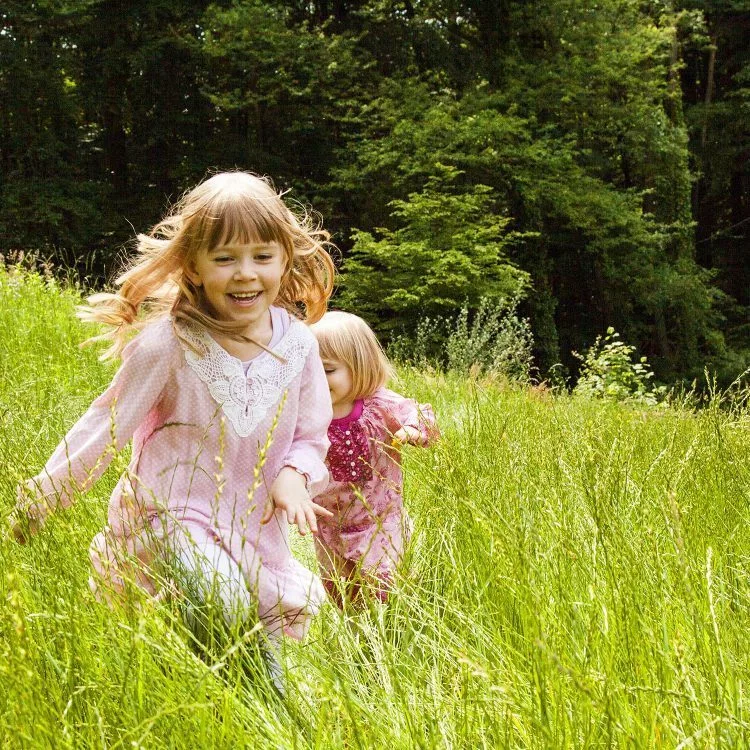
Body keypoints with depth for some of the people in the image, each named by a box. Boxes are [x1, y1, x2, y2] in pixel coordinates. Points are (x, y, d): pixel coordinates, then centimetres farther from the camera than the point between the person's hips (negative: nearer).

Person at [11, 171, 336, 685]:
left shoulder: (297, 343, -7)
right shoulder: (170, 344, -18)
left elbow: (312, 435, 4)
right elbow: (107, 425, -9)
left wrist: (293, 476, -18)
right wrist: (43, 497, -6)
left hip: (255, 523, 5)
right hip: (174, 513, -5)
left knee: (290, 615, 10)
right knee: (221, 606, -28)